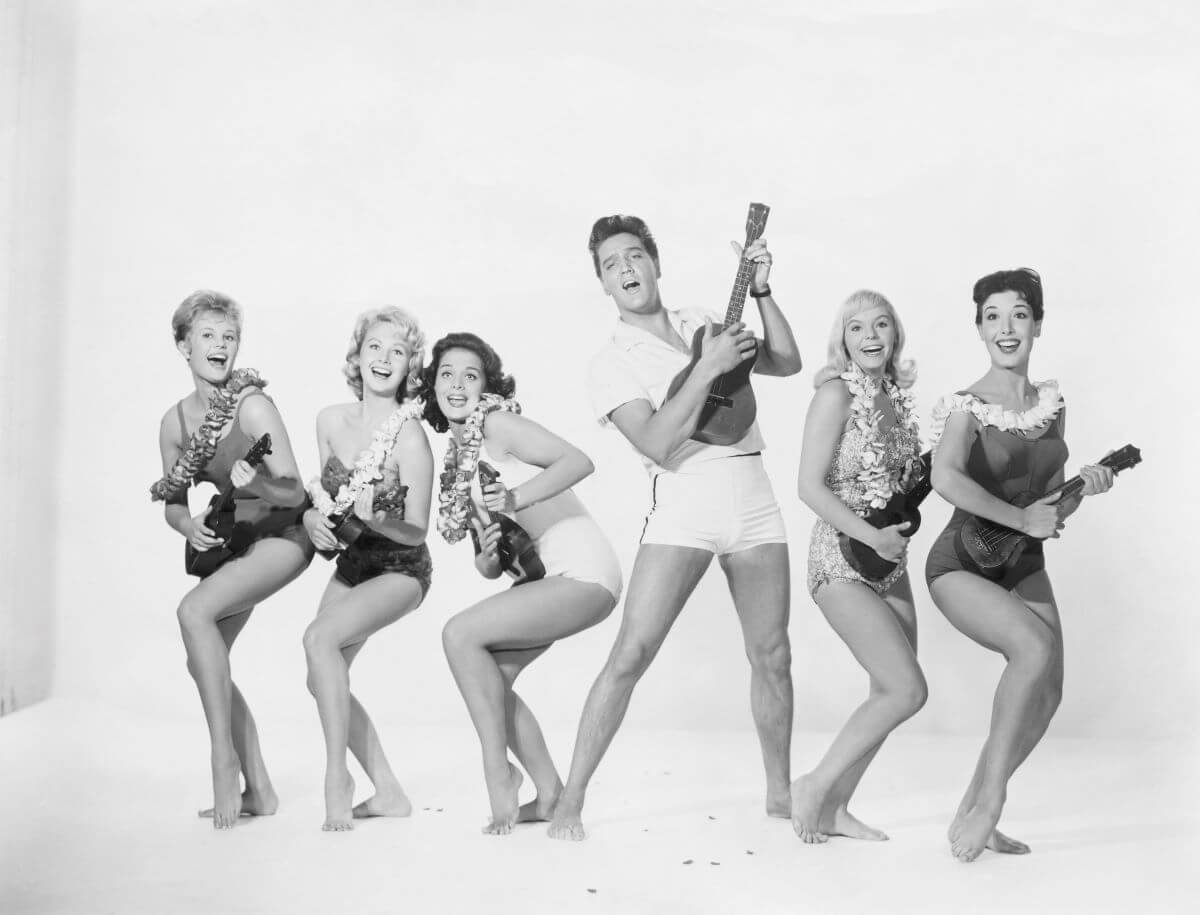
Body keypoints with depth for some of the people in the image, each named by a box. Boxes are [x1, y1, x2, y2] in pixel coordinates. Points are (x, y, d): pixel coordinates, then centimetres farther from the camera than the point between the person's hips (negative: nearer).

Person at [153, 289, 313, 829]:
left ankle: (225, 760, -19)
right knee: (203, 662, 4)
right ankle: (258, 791, 14)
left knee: (194, 610, -27)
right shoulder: (175, 421, -2)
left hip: (283, 534, -8)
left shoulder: (253, 406, -21)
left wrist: (255, 484, -41)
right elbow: (173, 504, 7)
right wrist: (189, 526, -14)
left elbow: (294, 493, -22)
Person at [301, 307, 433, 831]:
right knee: (321, 679, 5)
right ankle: (389, 793, 18)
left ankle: (337, 778, -16)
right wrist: (311, 517, -9)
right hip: (350, 563, 7)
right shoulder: (331, 420, -3)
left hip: (400, 571, -7)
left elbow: (416, 532, -16)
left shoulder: (409, 436, -21)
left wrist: (376, 520, -34)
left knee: (320, 637, -28)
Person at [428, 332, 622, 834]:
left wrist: (516, 498, -28)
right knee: (488, 674, 5)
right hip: (547, 574, 9)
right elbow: (488, 567, 16)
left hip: (584, 571, -9)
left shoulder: (496, 421, -7)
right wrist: (487, 555, -6)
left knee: (460, 635, -15)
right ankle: (550, 794, 14)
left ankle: (499, 774, -5)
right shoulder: (457, 456, 17)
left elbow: (578, 460, -20)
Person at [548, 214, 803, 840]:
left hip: (753, 500, 4)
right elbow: (658, 444, -13)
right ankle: (570, 799, -3)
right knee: (630, 655, -12)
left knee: (772, 655, 8)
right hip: (683, 506, -4)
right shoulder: (612, 362, 0)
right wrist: (708, 368, -16)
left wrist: (761, 291, 4)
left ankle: (779, 791, 25)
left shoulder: (703, 324, 16)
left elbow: (786, 364, 13)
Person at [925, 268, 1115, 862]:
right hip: (962, 563, -7)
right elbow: (945, 478, -33)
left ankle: (974, 812, 16)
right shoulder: (968, 406, -13)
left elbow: (1049, 509, 14)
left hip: (1023, 566, 7)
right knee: (1035, 645, -29)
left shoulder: (1051, 405, 7)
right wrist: (1021, 518, -30)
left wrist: (1084, 487, -5)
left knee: (1046, 693, -1)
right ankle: (991, 795, -16)